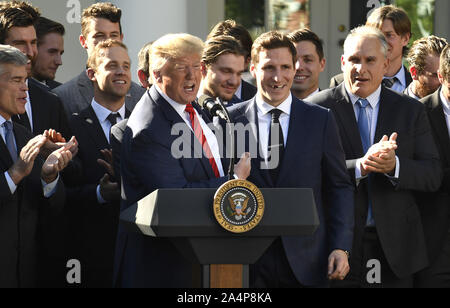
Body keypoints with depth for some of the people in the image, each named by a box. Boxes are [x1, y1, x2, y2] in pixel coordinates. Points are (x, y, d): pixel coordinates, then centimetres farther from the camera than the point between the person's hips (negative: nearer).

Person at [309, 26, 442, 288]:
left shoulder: (411, 110, 8)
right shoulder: (319, 107, 0)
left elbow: (433, 176, 2)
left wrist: (394, 165, -17)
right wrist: (358, 166, -24)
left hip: (394, 244, 2)